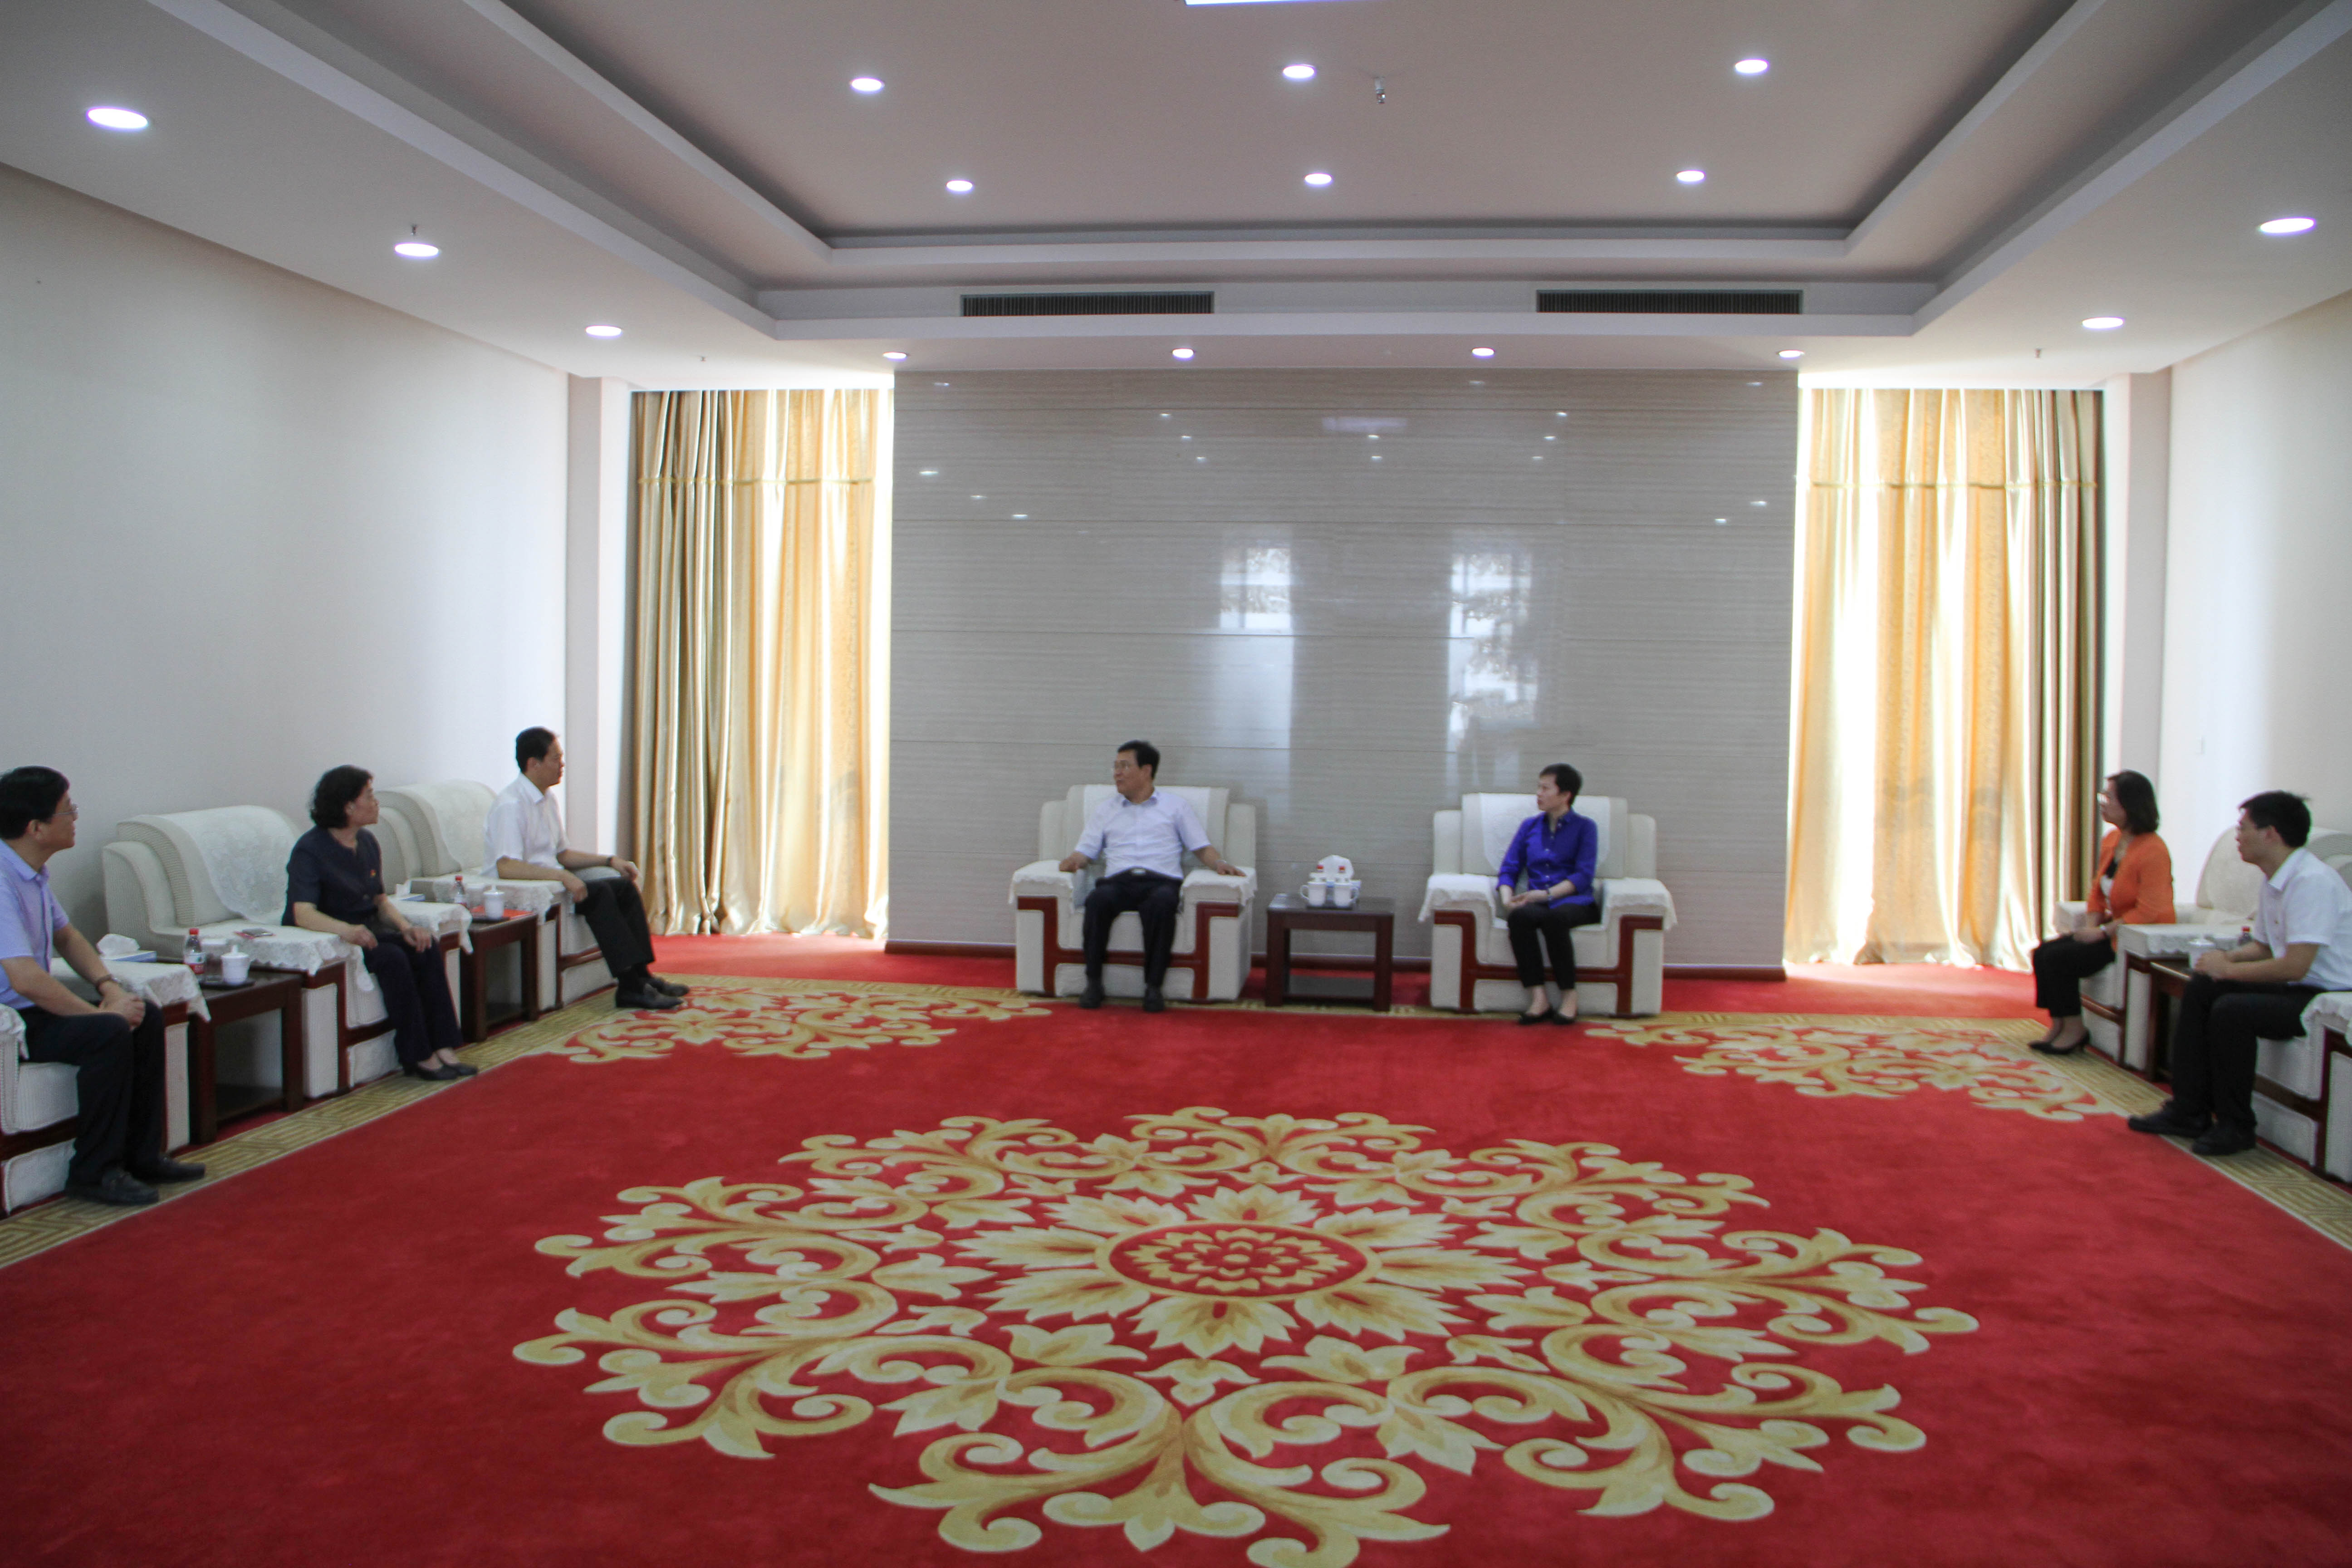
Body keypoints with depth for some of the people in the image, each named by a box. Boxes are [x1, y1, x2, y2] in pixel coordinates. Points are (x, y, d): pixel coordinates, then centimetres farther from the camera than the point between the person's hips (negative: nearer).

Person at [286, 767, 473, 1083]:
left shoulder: (368, 845, 11)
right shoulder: (310, 850, -13)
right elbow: (303, 914, -26)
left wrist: (406, 927, -6)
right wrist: (346, 930, -44)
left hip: (368, 931, 7)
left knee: (427, 948, -19)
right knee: (392, 958, -31)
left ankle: (443, 1047, -23)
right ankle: (418, 1057, -25)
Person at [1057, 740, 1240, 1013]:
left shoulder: (1176, 806, 22)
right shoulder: (1106, 809, 28)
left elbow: (1202, 847, 16)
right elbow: (1086, 850, 20)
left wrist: (1220, 865, -4)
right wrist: (1073, 862, -3)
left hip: (1162, 881, -2)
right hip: (1118, 881, 2)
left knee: (1163, 902, -39)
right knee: (1098, 899, -35)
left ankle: (1153, 986, -34)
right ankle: (1093, 982, -28)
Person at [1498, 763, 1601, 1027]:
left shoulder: (1585, 827, 10)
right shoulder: (1530, 826, 21)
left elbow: (1583, 876, -2)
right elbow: (1508, 869, 15)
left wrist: (1547, 894, -16)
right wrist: (1508, 898, -7)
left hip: (1574, 902, -3)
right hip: (1535, 901, 3)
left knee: (1553, 917, -39)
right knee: (1519, 916, -34)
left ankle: (1569, 997, -27)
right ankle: (1538, 999, -35)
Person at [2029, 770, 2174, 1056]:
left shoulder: (2153, 850, -21)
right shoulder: (2111, 839, 7)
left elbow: (2148, 912, -25)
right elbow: (2098, 891, 13)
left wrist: (2102, 932, -21)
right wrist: (2091, 924, -3)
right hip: (2112, 928, 9)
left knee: (2060, 958, -17)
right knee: (2044, 953, -3)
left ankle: (2074, 1029, -1)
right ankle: (2059, 1026, 2)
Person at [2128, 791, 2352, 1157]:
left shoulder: (2312, 882, -22)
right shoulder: (2276, 880, 10)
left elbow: (2295, 966, -28)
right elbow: (2265, 948, 21)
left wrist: (2230, 970, -15)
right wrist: (2227, 958, 1)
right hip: (2294, 989, 10)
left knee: (2231, 1010, -27)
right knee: (2200, 990, 3)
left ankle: (2235, 1127, -10)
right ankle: (2189, 1111, 5)